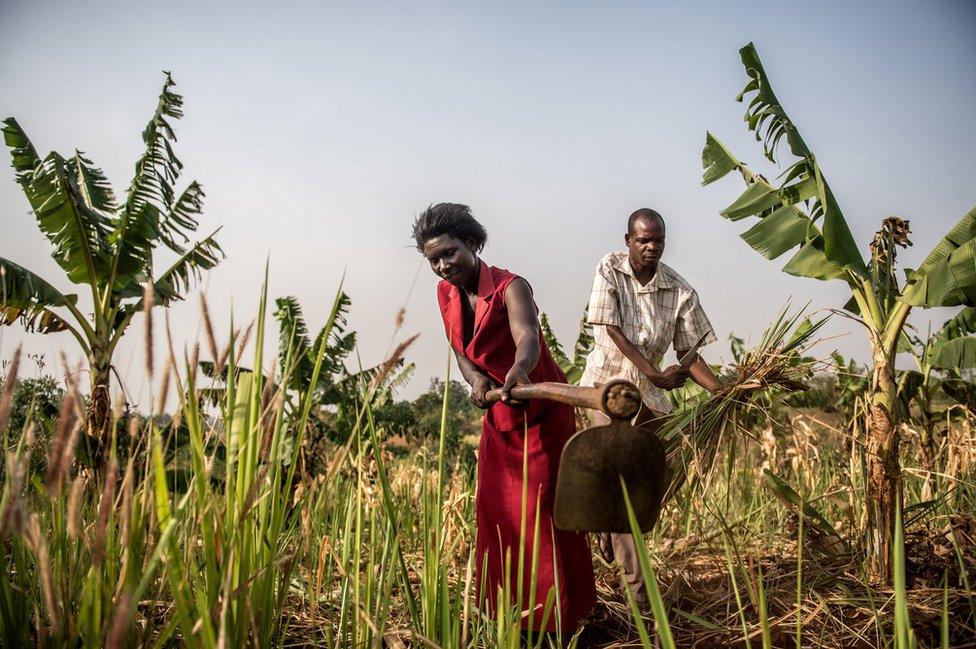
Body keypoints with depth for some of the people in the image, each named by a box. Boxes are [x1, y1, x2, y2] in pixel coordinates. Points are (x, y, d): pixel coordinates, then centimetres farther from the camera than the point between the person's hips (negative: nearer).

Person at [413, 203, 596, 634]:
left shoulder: (510, 287, -21)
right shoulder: (446, 293, 0)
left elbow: (528, 338, -40)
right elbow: (461, 351, 7)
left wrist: (520, 368, -63)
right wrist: (476, 380, -16)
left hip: (540, 413, -7)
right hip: (498, 415, 7)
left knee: (541, 511, -5)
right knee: (493, 511, 9)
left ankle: (554, 618, 7)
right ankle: (506, 611, 22)